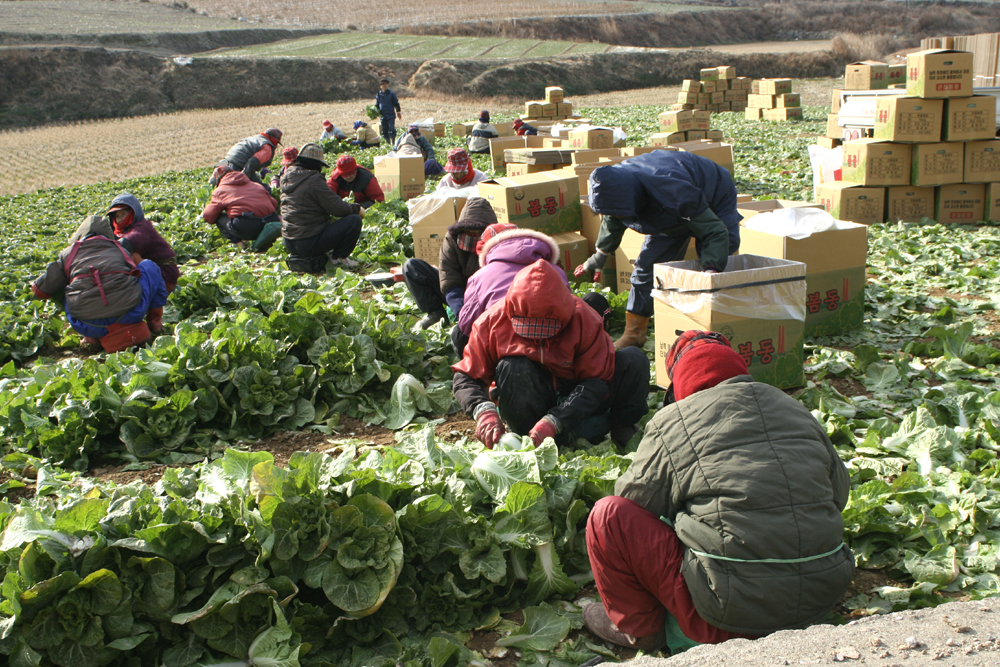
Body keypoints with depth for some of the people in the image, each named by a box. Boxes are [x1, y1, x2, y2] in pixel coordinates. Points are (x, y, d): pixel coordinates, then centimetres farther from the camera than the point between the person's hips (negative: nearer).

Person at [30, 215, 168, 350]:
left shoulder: (68, 253, 16)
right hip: (128, 316, 0)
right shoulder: (121, 250, 20)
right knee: (148, 266, 23)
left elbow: (41, 290, 17)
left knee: (67, 293, 34)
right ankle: (154, 321, 21)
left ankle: (95, 336, 13)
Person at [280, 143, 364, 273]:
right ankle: (338, 258, 5)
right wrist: (356, 209, 5)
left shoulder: (287, 178, 10)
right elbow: (337, 208, -14)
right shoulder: (314, 181, -15)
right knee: (354, 221, -8)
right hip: (309, 242, -9)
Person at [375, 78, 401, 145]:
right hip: (383, 116, 4)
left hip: (391, 115, -4)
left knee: (391, 130, -12)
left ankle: (393, 143, -6)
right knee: (384, 131, 6)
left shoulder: (391, 94, 0)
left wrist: (398, 112, -1)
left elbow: (396, 104, 4)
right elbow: (377, 105, 18)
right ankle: (388, 143, 16)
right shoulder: (378, 95, 9)